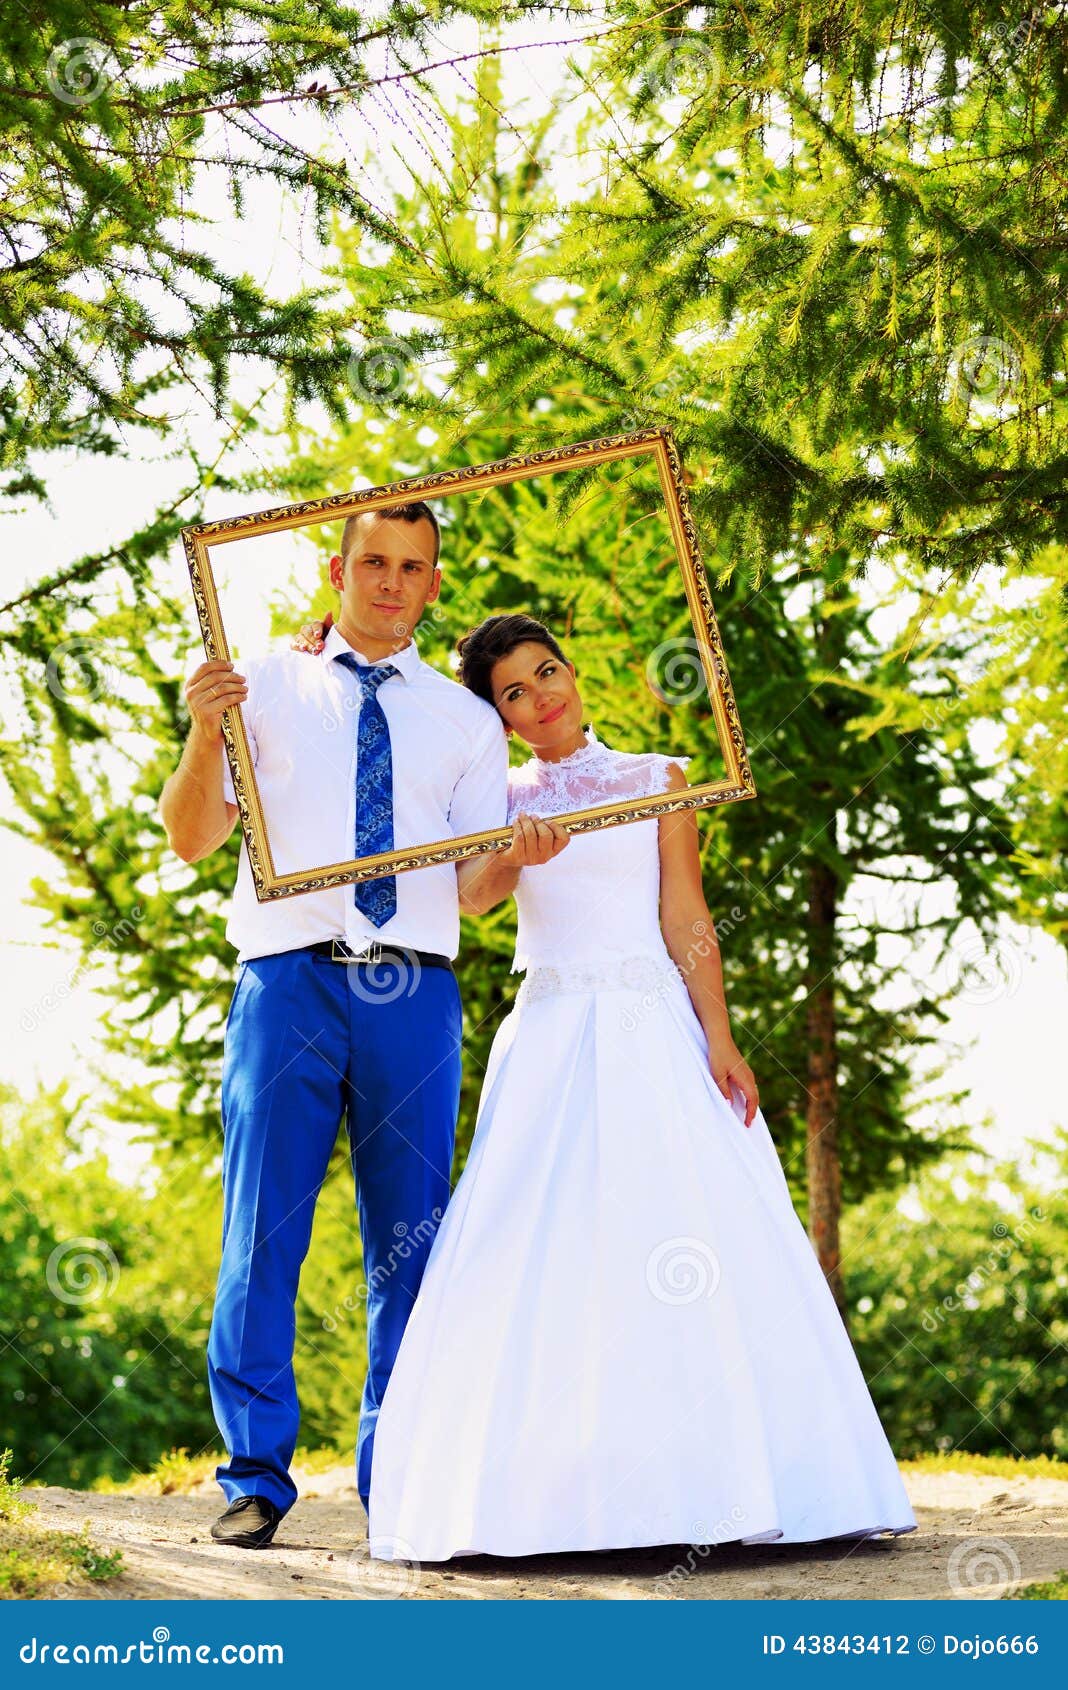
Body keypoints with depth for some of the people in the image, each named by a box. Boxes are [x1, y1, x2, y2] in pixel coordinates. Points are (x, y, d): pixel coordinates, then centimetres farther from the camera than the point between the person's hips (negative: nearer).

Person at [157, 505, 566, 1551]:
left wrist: (517, 858, -13)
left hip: (414, 995, 2)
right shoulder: (266, 689, 11)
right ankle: (255, 1477, 6)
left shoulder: (465, 720, 16)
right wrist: (204, 735, -13)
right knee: (264, 1231, -3)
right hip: (289, 984, -2)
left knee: (410, 1238, 4)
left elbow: (470, 886, 9)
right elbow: (190, 838, 4)